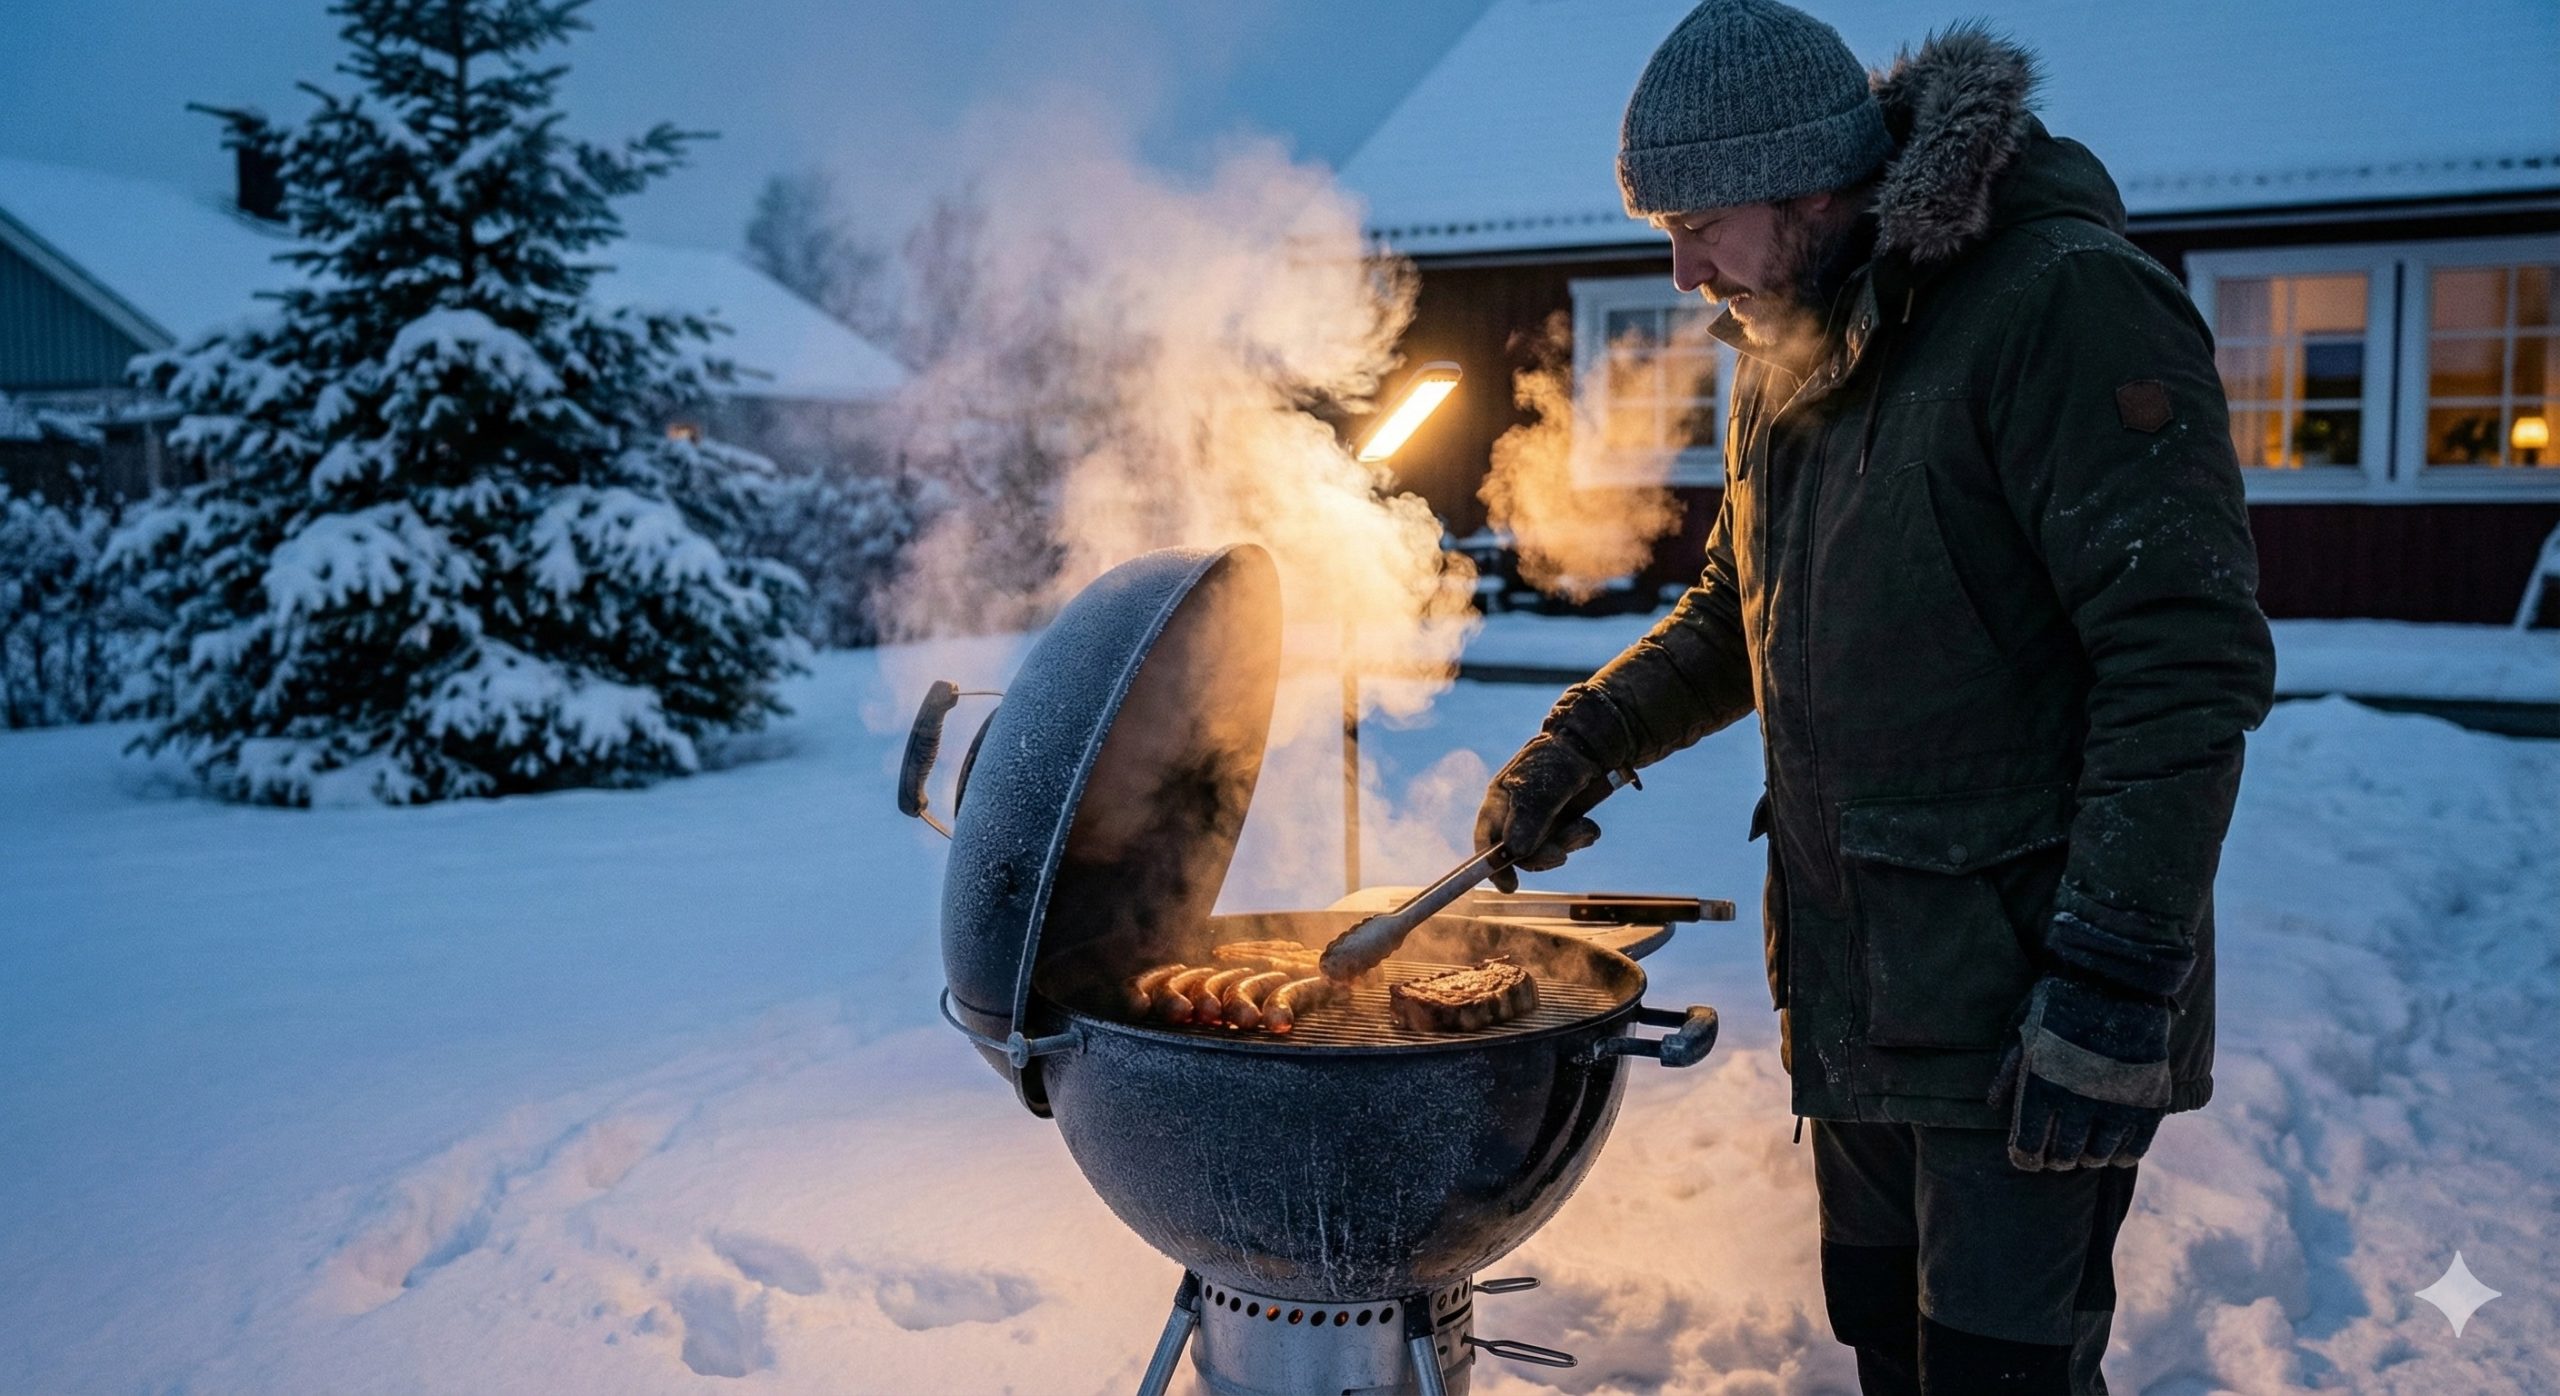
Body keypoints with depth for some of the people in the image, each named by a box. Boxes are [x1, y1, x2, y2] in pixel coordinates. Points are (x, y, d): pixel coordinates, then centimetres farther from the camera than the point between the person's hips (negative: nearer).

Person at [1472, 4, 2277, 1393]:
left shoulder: (2064, 305, -18)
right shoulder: (1784, 358, 10)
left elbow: (2189, 660, -22)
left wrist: (2113, 983, -24)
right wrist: (1585, 738, 6)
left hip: (2025, 997, -8)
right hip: (1858, 990, 8)